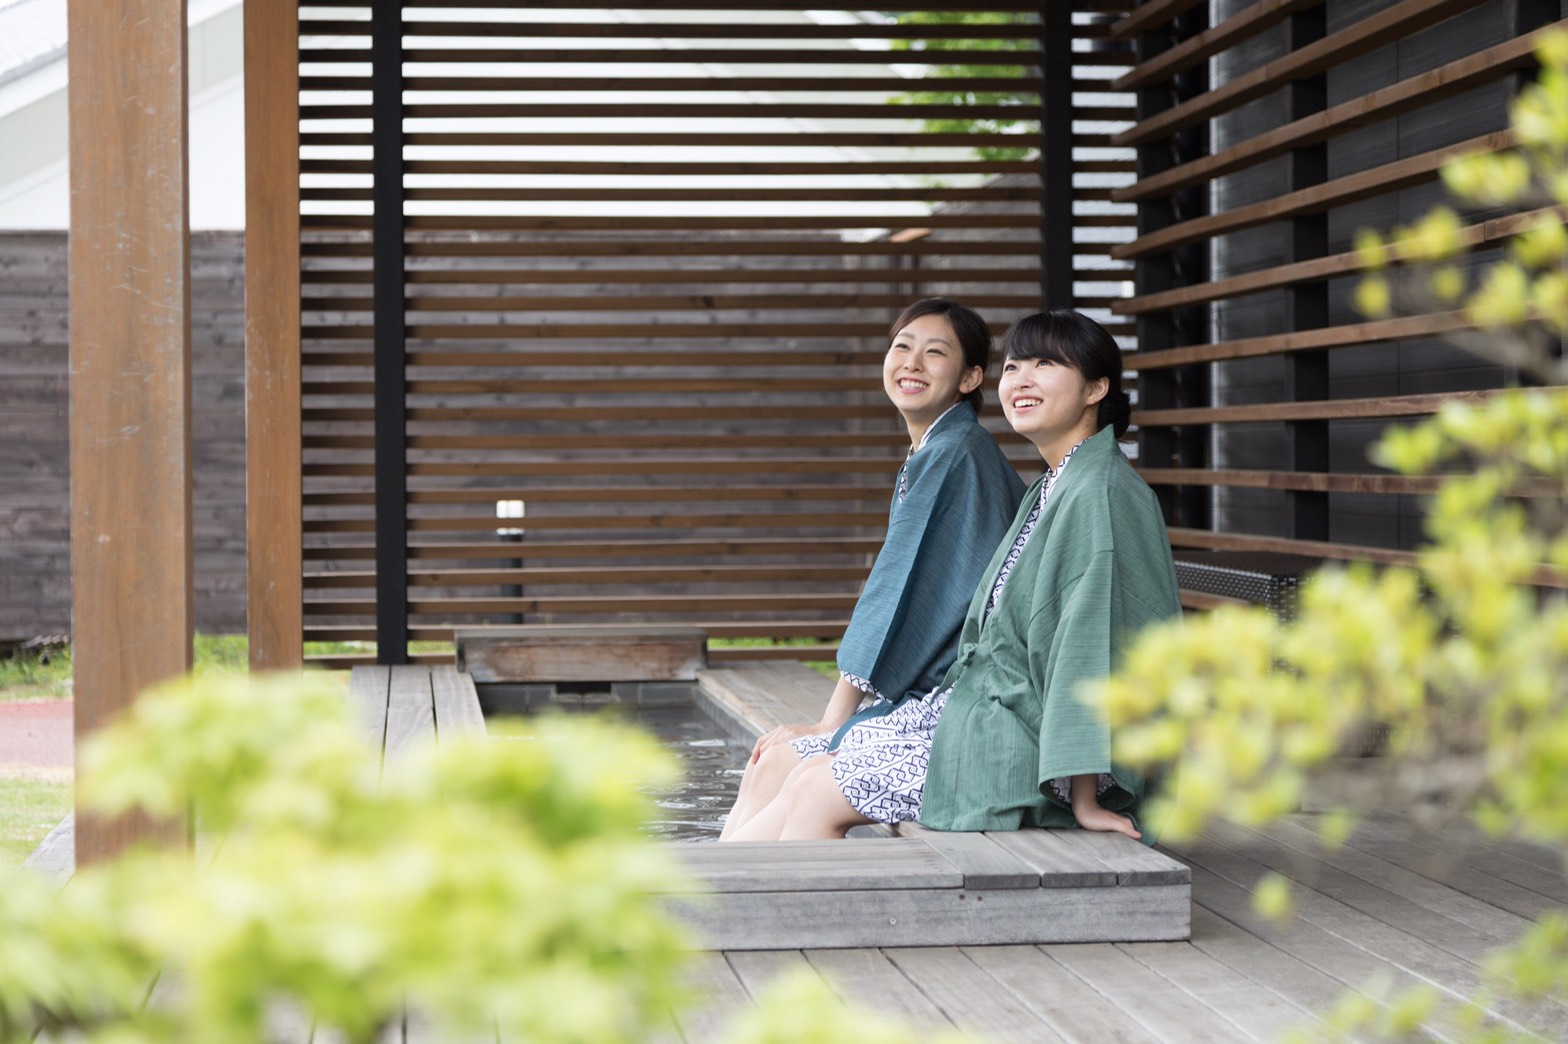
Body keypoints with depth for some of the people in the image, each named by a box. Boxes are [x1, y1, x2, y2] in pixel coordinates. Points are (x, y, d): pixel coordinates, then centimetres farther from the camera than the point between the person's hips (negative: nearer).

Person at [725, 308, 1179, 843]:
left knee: (817, 796, -9)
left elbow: (1094, 640, -22)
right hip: (985, 703, 9)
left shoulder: (1103, 494, -17)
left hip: (1030, 744, -9)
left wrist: (1084, 800, -25)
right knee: (804, 779, 2)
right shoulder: (1050, 489, 14)